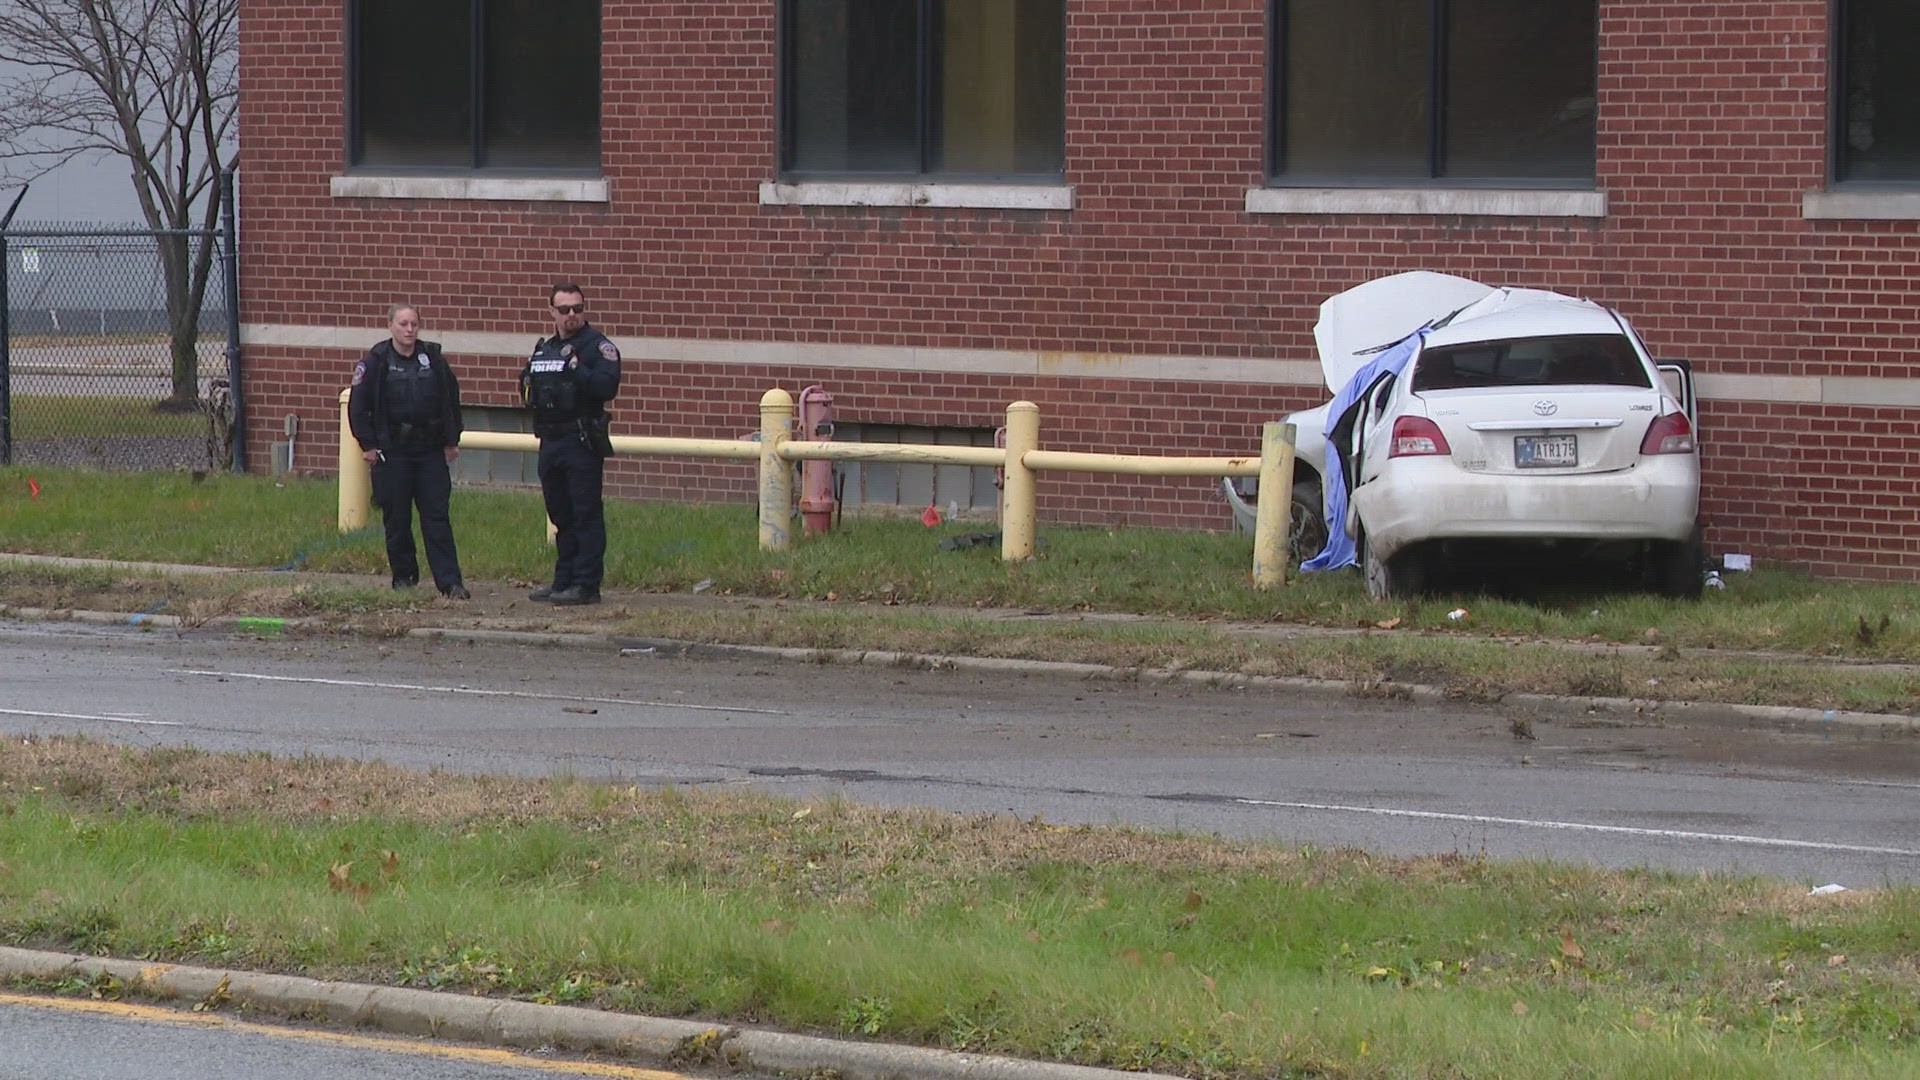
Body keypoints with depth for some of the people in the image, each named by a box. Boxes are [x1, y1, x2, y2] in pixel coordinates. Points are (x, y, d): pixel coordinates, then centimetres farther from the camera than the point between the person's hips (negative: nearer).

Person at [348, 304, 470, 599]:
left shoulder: (433, 359, 6)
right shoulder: (375, 362, -3)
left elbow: (451, 401, 15)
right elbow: (357, 406, 0)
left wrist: (451, 440, 11)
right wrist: (368, 444, -4)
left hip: (431, 452, 2)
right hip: (391, 453, -2)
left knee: (437, 519, -3)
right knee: (397, 519, 3)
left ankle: (450, 582, -5)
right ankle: (403, 575, 16)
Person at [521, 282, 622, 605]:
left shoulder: (597, 346, -5)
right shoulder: (544, 348, 18)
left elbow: (608, 386, -19)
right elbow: (528, 384, 29)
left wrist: (579, 371, -24)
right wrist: (528, 385, 9)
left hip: (583, 444, -8)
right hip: (550, 442, 8)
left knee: (586, 515, -7)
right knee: (561, 515, 13)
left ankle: (586, 585, -7)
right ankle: (564, 581, 19)